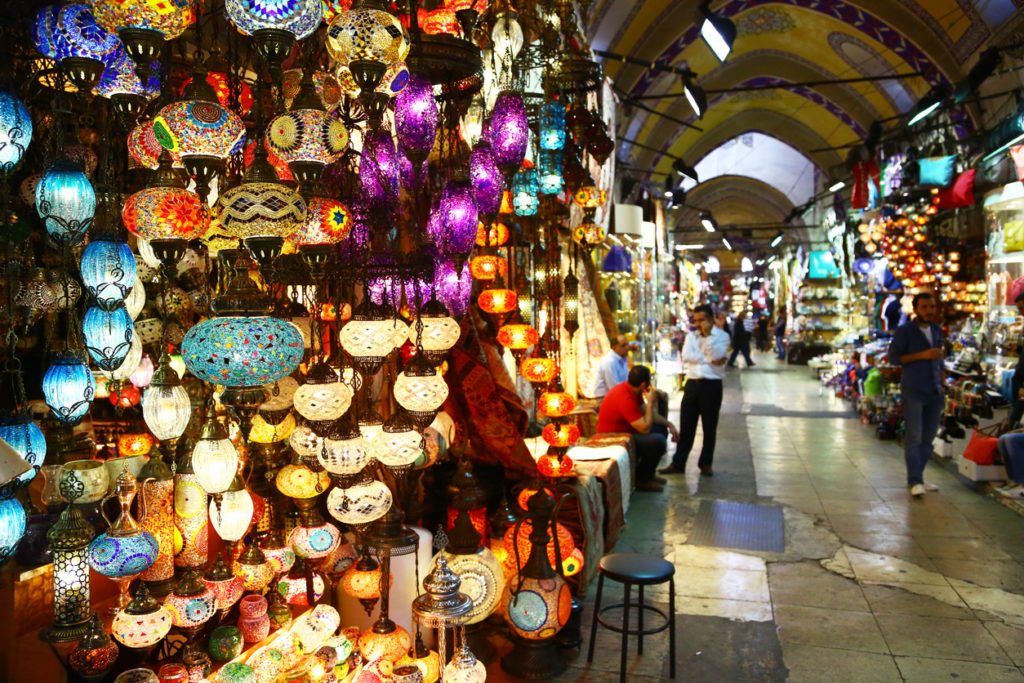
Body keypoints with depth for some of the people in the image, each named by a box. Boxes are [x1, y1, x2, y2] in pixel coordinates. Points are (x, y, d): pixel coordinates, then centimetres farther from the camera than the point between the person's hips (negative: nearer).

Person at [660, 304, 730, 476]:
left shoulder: (722, 336, 2)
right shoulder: (691, 336, 12)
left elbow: (716, 356, -16)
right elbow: (686, 356, -4)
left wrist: (708, 335, -15)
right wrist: (709, 360, -10)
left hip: (712, 386, -3)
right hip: (692, 384, 3)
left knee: (710, 428, 7)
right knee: (686, 427, 5)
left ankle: (706, 463, 20)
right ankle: (678, 463, 11)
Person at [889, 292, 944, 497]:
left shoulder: (937, 330, 15)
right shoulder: (904, 331, -3)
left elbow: (939, 359, 24)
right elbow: (893, 356, -10)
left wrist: (942, 386, 18)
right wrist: (922, 355, -18)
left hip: (934, 393, 6)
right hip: (913, 391, -6)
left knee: (928, 437, 9)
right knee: (913, 437, -8)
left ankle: (916, 477, 20)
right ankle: (915, 481, -4)